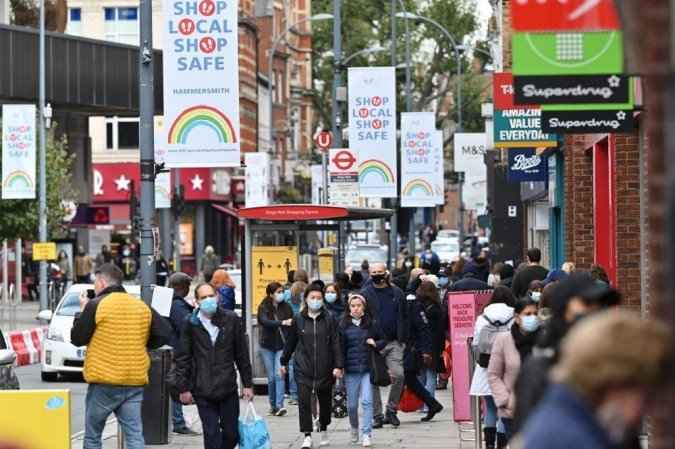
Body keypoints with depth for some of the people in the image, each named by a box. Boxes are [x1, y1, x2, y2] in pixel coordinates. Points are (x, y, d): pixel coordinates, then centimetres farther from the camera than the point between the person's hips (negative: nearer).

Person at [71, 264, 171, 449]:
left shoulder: (96, 305, -7)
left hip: (104, 383, -4)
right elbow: (165, 334, 6)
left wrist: (82, 311, 11)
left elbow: (77, 339, -2)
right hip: (135, 383, 4)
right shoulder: (142, 306, 7)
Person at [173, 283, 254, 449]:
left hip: (228, 389, 1)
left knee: (232, 434, 7)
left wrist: (247, 384, 5)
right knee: (211, 435, -2)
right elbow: (182, 358, 2)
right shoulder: (191, 323, -1)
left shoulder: (231, 320, 2)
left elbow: (242, 354, 6)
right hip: (203, 391, -1)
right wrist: (183, 388, -1)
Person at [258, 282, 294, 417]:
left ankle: (279, 406, -18)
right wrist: (282, 323, -37)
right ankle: (272, 405, 18)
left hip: (282, 346, 0)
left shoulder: (286, 307, 1)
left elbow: (292, 326, 2)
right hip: (267, 346, 0)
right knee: (271, 378, 5)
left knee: (279, 374, -13)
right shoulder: (263, 308, -4)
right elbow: (265, 321, -23)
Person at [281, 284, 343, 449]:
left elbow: (336, 343, -3)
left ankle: (323, 430, 33)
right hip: (303, 368, 0)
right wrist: (284, 362, 15)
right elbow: (290, 342, 11)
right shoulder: (298, 319, 2)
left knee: (325, 401, 12)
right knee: (304, 401, -11)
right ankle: (307, 436, -8)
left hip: (325, 369, 0)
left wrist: (338, 366, -10)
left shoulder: (329, 319, -1)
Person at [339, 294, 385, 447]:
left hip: (368, 369, -1)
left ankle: (367, 434, -9)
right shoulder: (343, 325, 1)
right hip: (351, 370, 1)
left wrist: (375, 344, -6)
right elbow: (340, 348, 1)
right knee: (352, 404, 8)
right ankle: (354, 428, 33)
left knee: (367, 401, -11)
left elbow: (383, 340, 15)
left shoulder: (371, 324, 3)